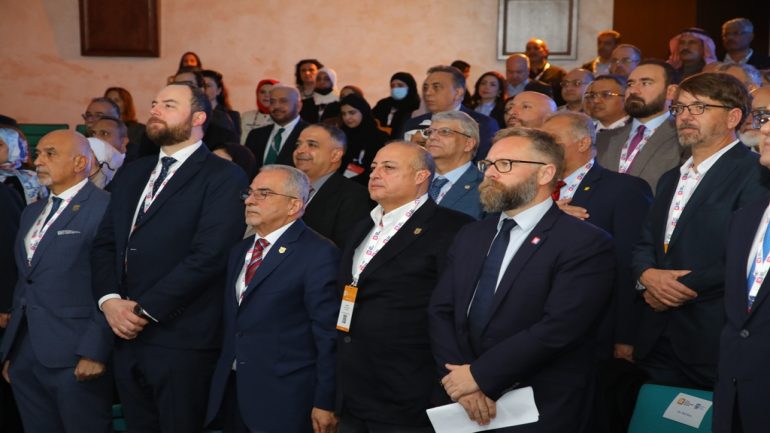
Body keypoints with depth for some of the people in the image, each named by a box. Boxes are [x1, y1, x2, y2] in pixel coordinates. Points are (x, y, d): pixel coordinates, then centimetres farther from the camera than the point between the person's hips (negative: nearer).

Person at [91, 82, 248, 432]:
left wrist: (144, 310, -16)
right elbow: (104, 244, 12)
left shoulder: (223, 177, -7)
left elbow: (208, 255, -17)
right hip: (125, 336, 6)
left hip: (181, 340, -6)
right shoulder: (131, 174, 17)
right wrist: (109, 299, -6)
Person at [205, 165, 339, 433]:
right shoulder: (240, 252, 14)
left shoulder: (319, 254, -11)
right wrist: (221, 388, 11)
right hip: (232, 393, 7)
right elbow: (230, 324, 15)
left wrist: (325, 403, -14)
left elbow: (328, 337, -14)